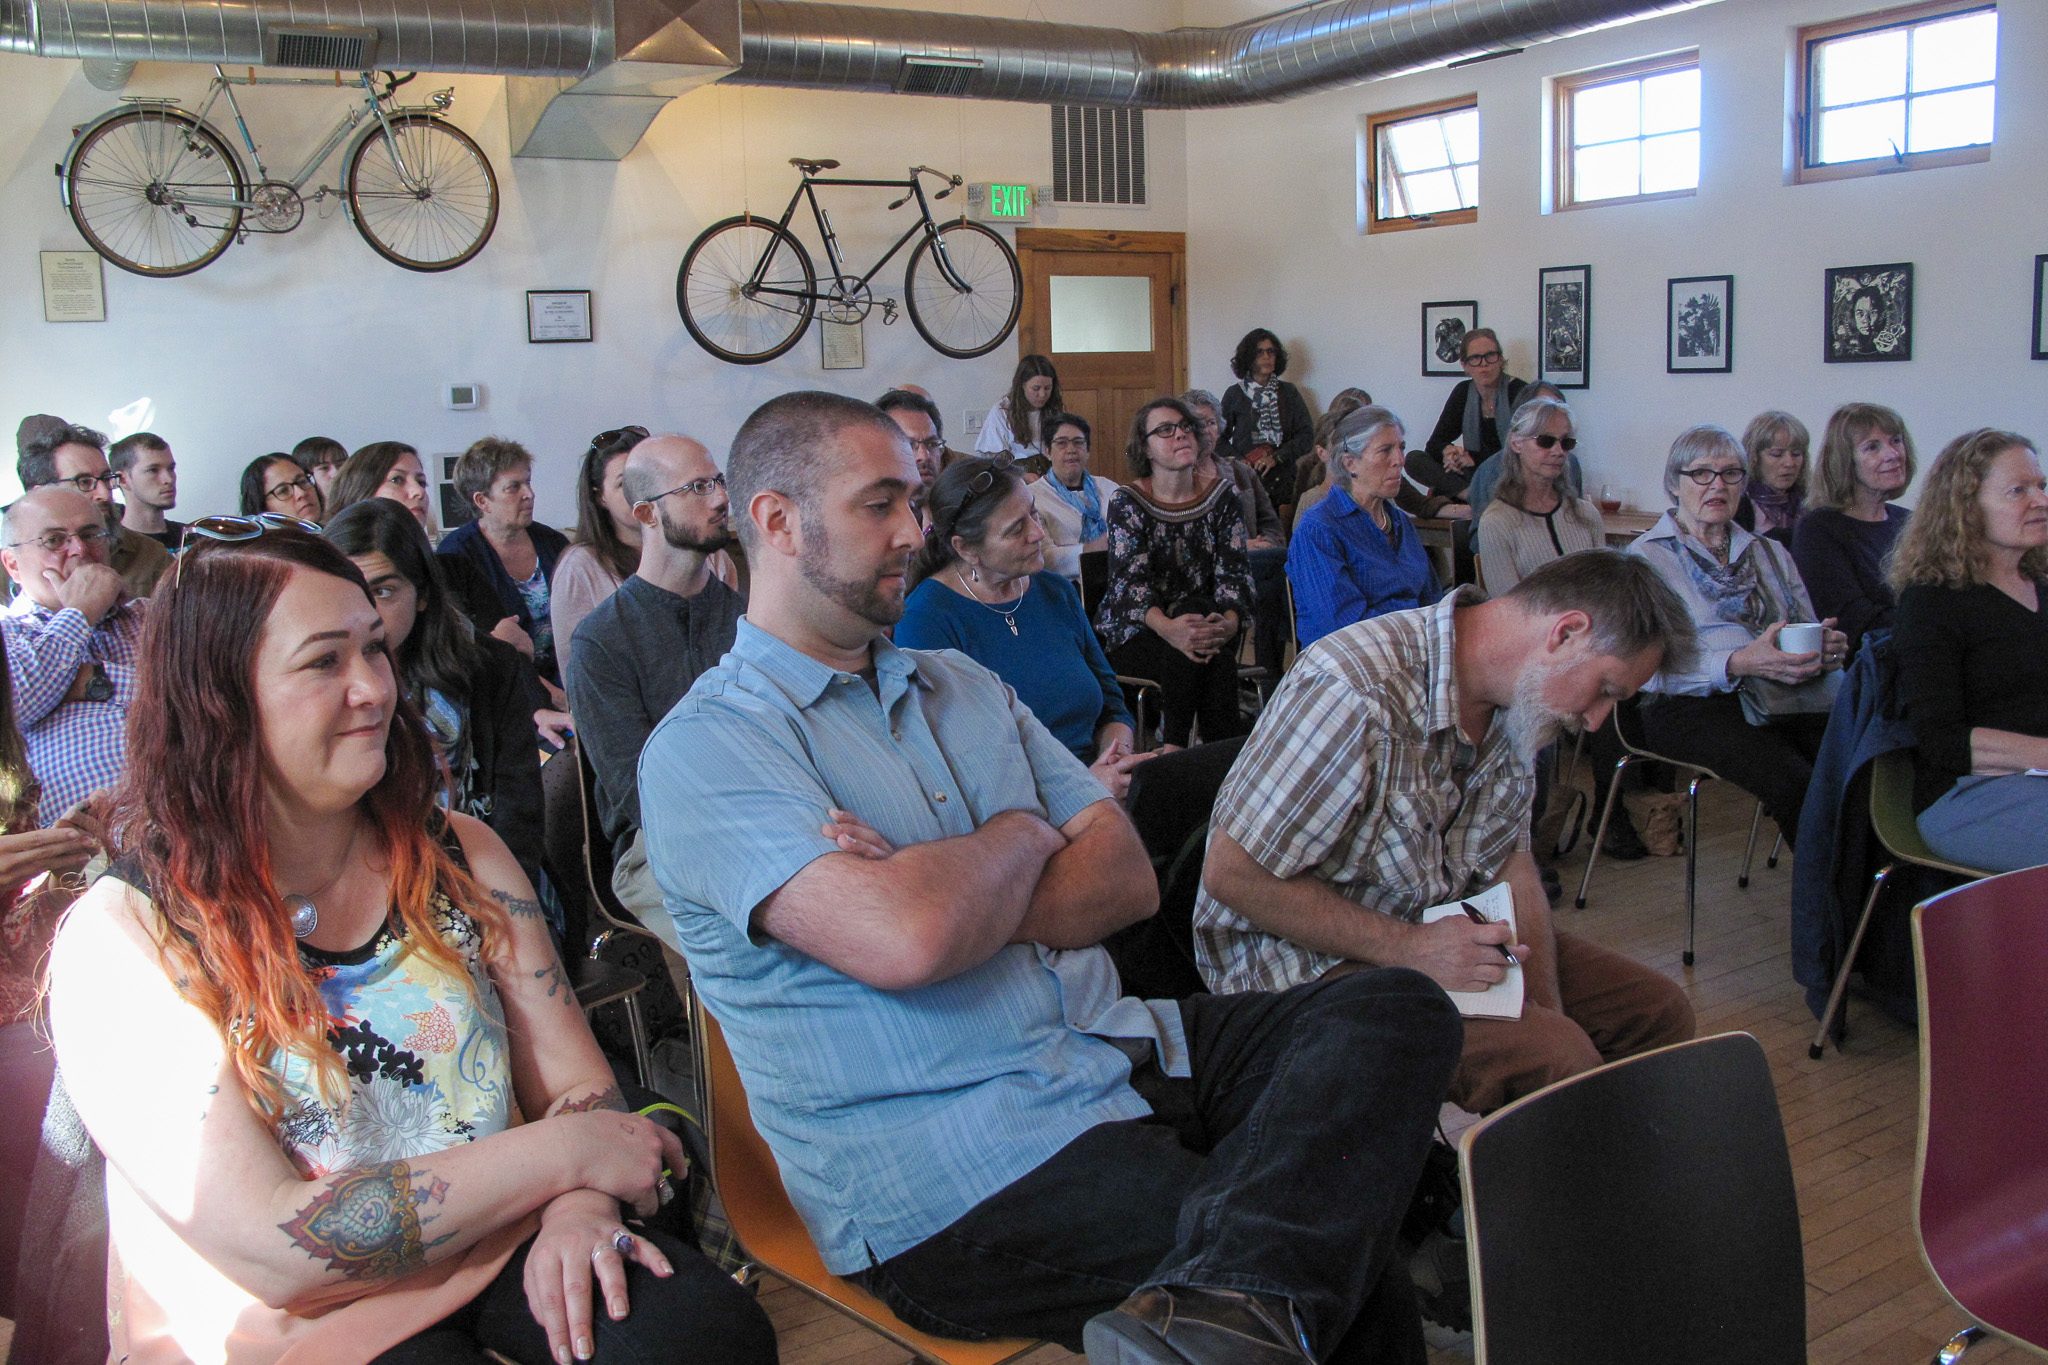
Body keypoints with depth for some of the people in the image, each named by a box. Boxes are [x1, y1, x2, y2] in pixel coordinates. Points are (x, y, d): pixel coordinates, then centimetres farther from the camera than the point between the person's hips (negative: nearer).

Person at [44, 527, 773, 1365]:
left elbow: (575, 1081, 5)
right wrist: (563, 1155, -16)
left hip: (503, 1246, 4)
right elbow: (269, 1250, -17)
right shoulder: (122, 939, -11)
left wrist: (579, 1209, -18)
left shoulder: (458, 857, 5)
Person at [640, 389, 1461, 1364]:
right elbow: (907, 942, -25)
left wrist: (949, 898, -13)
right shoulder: (706, 749, -8)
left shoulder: (964, 687, 17)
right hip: (951, 1188, -9)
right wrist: (1022, 836, -3)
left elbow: (1128, 878, 6)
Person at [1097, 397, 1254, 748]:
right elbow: (1130, 580, -16)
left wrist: (1230, 622, -27)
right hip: (1133, 632, -2)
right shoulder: (1127, 503, -3)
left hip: (1203, 620, 3)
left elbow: (1234, 572, -4)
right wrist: (1168, 627, -36)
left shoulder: (1221, 497, 5)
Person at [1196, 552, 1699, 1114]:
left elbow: (1511, 865, 8)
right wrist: (1406, 949, -24)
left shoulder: (1514, 701, 0)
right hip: (1310, 956, -9)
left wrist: (1546, 1009, -6)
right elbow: (1233, 876, -25)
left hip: (1438, 929, 9)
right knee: (1558, 1061, -26)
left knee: (1658, 1012, 6)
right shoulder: (1356, 689, -28)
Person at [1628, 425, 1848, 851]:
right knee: (1796, 781, -32)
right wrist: (1741, 663, -23)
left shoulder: (1769, 553, 24)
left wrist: (1828, 648, -4)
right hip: (1692, 704, -5)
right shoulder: (1647, 556, 5)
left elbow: (1808, 635, 21)